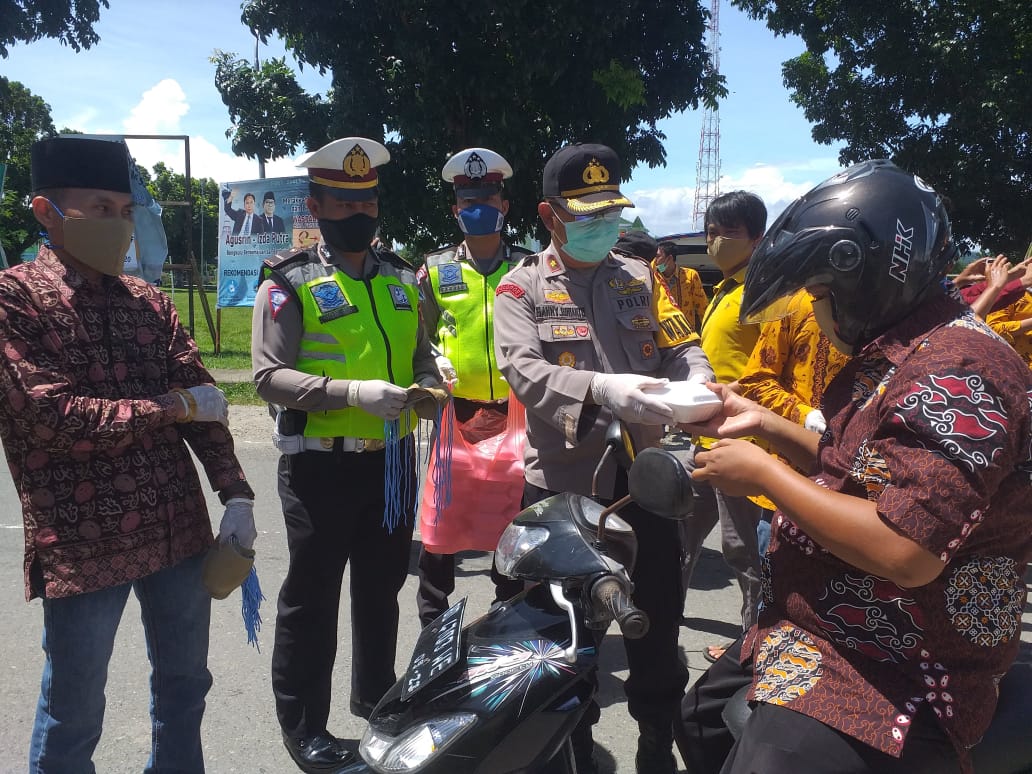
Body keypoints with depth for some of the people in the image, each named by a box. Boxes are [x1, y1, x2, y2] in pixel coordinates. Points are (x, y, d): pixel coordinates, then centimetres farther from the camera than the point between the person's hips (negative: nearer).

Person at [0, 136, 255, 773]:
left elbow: (203, 400, 4)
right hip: (82, 545, -5)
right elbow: (52, 417, -17)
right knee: (73, 717, 11)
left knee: (185, 686, 20)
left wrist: (236, 494, -6)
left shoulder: (150, 302, 9)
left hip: (181, 532, 5)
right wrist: (173, 407, -10)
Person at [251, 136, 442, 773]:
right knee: (312, 596, 7)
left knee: (383, 585, 20)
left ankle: (376, 694, 41)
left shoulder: (402, 278, 9)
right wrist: (354, 392, -29)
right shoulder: (289, 283, -8)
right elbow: (270, 375, -16)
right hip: (321, 464, -5)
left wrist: (428, 382, -6)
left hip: (392, 458, 6)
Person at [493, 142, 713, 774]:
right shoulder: (521, 288, -1)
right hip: (564, 488, -3)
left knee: (658, 628, 13)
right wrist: (600, 390, -33)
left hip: (646, 480, 3)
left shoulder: (641, 277, 11)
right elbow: (524, 371, -16)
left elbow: (685, 346, 7)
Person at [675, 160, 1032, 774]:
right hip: (824, 625, 11)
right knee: (701, 724, 24)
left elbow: (905, 551, -33)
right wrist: (766, 423, 8)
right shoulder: (897, 352, 9)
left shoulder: (954, 373, -26)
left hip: (898, 672, -11)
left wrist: (763, 474, -22)